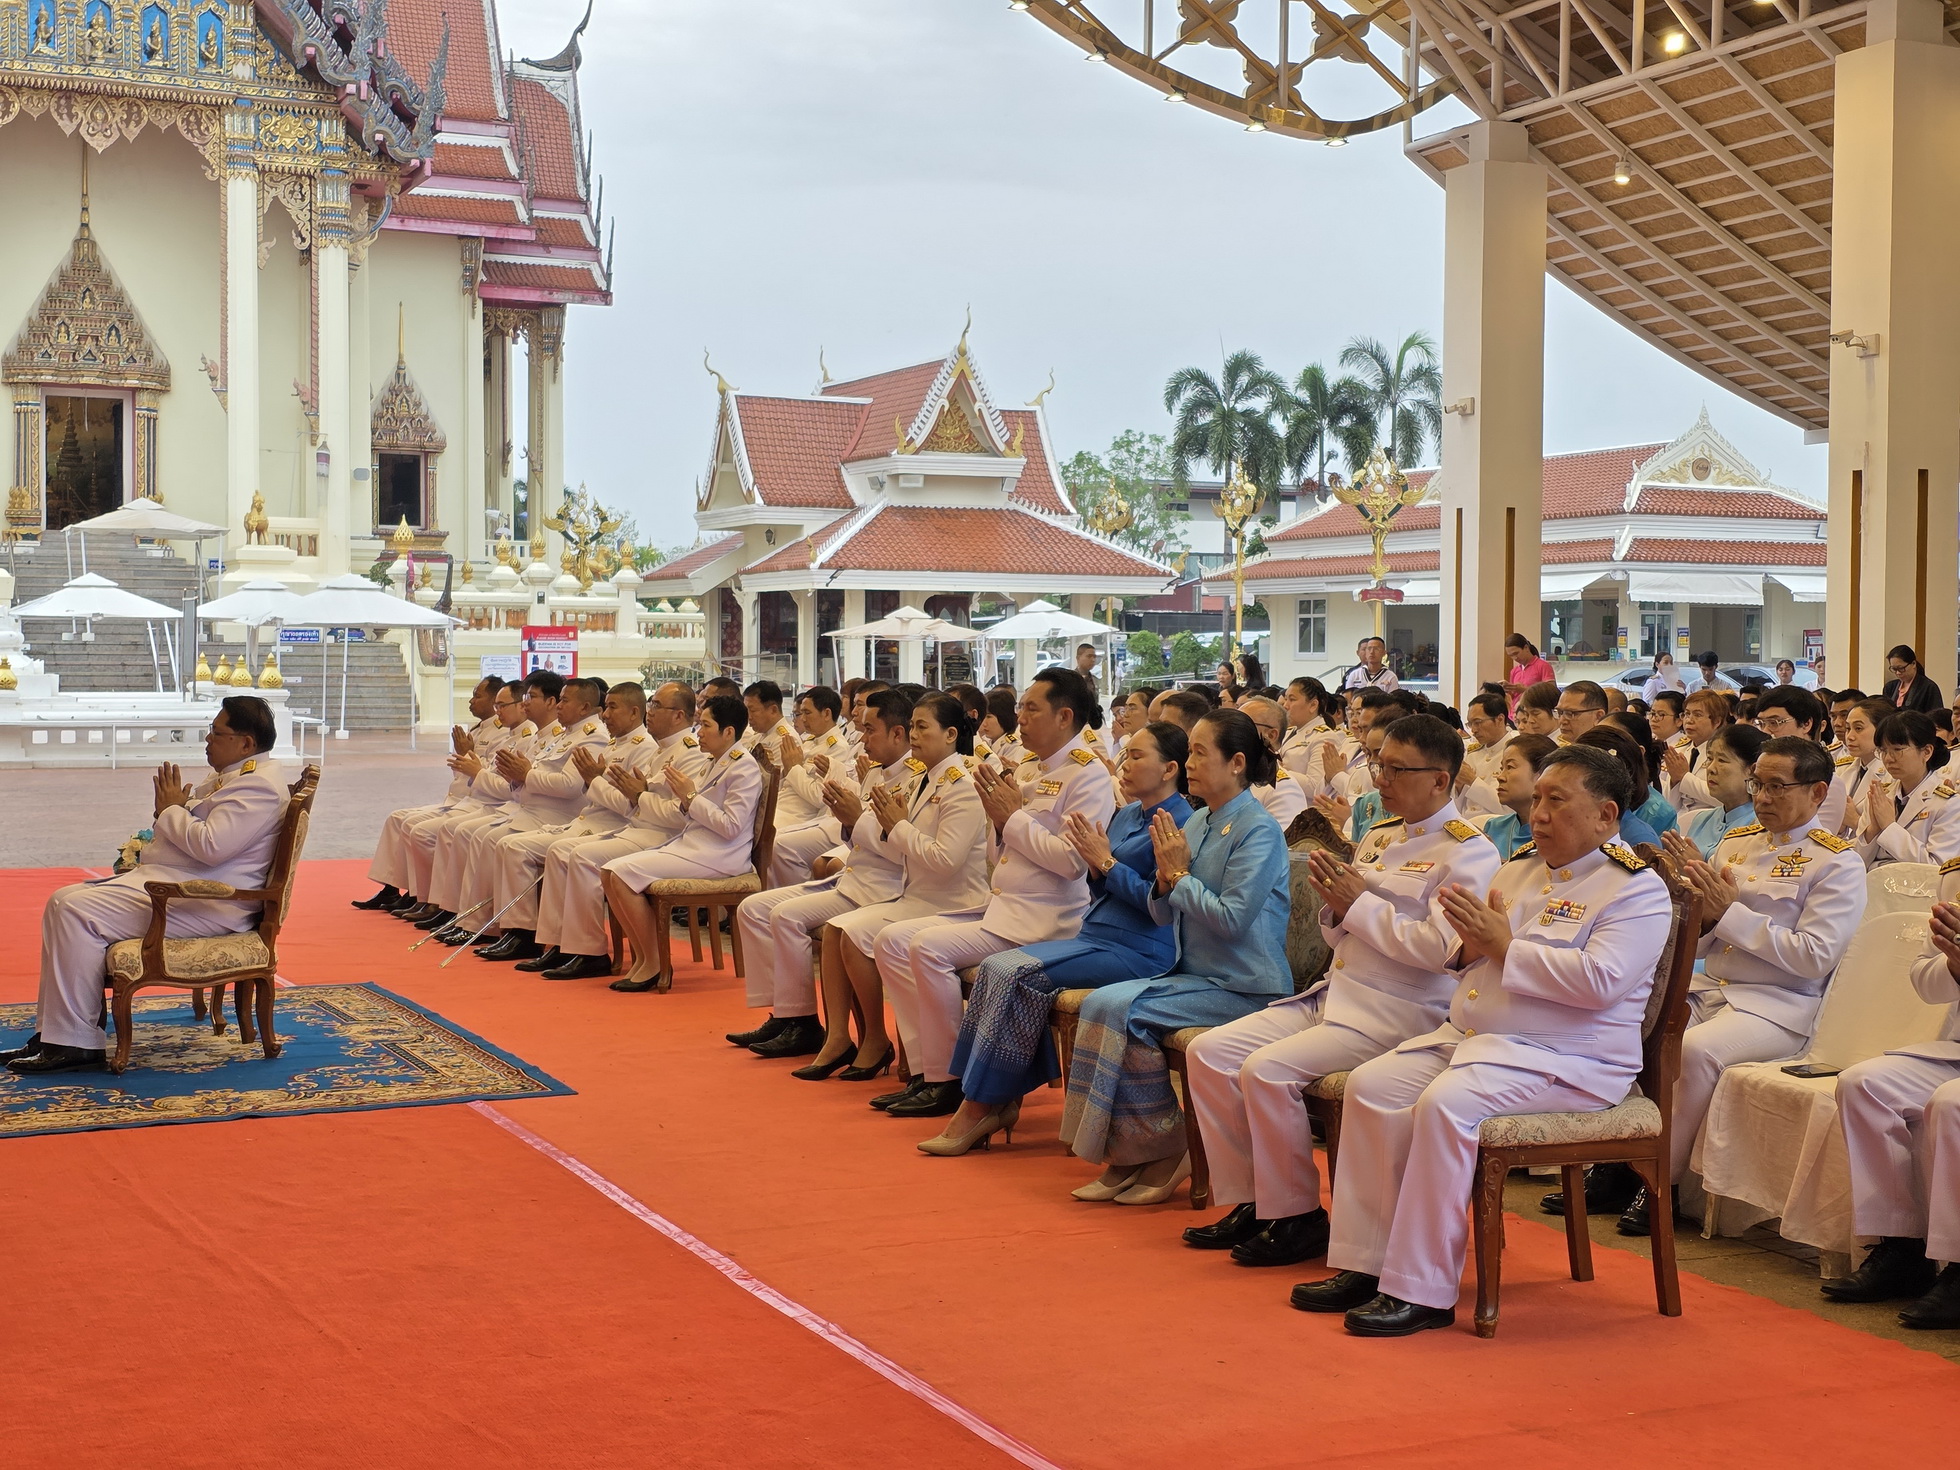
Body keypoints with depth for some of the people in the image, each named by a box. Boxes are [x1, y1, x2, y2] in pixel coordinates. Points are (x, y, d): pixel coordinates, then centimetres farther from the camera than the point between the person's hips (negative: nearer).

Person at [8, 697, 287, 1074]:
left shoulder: (259, 787, -17)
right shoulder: (227, 776, 19)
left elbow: (210, 846, -28)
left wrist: (170, 810, -10)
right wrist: (170, 808, 5)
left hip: (205, 905, -12)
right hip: (167, 880, 12)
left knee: (79, 913, -22)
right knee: (62, 903, 6)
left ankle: (76, 1044, -17)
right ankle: (52, 1031, 7)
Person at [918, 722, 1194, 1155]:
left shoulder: (1180, 823, -10)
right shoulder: (1126, 814, 17)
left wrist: (1106, 862, -12)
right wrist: (1095, 864, -1)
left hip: (1138, 952, -9)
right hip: (1095, 936, 9)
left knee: (1019, 973, -21)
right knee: (995, 967, -9)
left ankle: (982, 1108, -13)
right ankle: (1001, 1100, -11)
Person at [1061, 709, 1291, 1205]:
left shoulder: (1259, 831, -12)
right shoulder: (1195, 823, 11)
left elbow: (1232, 918, -21)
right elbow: (1162, 914, 14)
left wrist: (1181, 876, -12)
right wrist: (1166, 879, -6)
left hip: (1243, 987, -8)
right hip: (1193, 974, 8)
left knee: (1122, 1010, -23)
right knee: (1100, 1004, -13)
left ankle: (1166, 1150, -8)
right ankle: (1127, 1154, -7)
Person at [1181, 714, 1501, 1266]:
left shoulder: (1467, 853, -9)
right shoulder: (1379, 835, 16)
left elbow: (1441, 947, -23)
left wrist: (1359, 904, -15)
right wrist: (1334, 905, -2)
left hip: (1397, 1014, -9)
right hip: (1335, 993, 9)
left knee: (1267, 1069, -26)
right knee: (1209, 1053, -4)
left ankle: (1297, 1216, -9)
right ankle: (1249, 1201, 3)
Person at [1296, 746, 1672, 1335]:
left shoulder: (1636, 888, -7)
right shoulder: (1519, 867, 17)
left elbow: (1601, 981, -23)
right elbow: (1471, 964, 22)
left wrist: (1505, 945, -17)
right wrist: (1471, 947, -4)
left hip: (1564, 1059, -8)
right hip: (1468, 1035, 8)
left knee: (1445, 1104, -31)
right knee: (1371, 1086, -11)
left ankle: (1423, 1291, -23)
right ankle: (1365, 1262, -6)